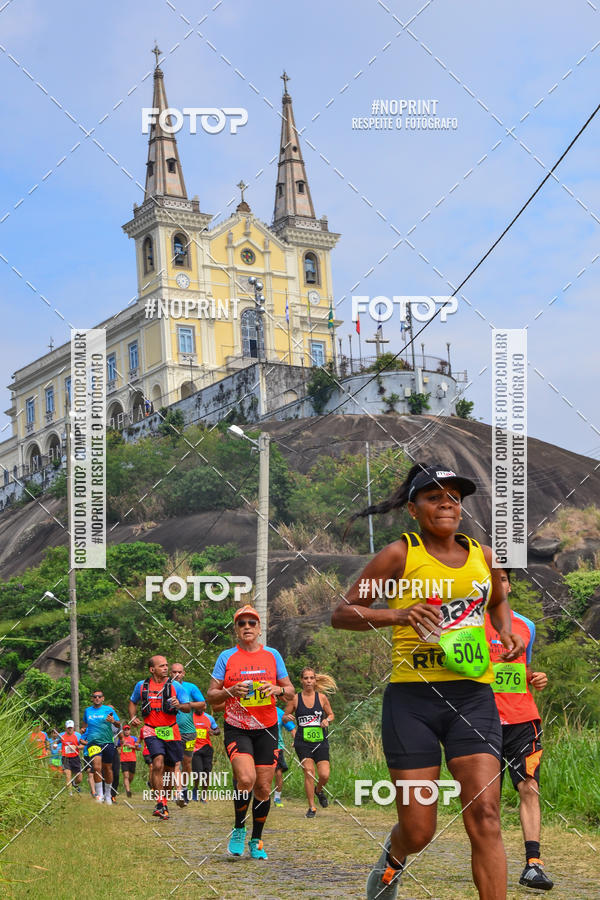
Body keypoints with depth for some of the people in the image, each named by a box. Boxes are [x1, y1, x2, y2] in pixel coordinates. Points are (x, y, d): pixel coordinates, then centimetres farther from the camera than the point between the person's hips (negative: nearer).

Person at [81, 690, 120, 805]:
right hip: (93, 742, 0)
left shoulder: (108, 709, 5)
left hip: (107, 742, 0)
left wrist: (113, 721, -20)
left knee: (108, 769, 8)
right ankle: (99, 794, -11)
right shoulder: (87, 710, 13)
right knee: (97, 767, -19)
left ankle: (108, 794, 25)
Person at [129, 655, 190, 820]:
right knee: (158, 764, -22)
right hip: (152, 731, -1)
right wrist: (132, 717, 6)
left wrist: (179, 705, -21)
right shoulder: (141, 686, 6)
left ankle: (165, 801, 29)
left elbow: (188, 708, 1)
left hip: (171, 732, 1)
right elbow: (132, 702, 23)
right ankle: (161, 804, -20)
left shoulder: (175, 686, 2)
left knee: (169, 769, 8)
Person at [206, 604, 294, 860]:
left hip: (266, 729, 2)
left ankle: (256, 841, 20)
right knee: (246, 778, -23)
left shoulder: (272, 655, 7)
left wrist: (278, 689, -12)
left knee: (263, 788, 2)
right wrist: (231, 691, -17)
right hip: (236, 729, -2)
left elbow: (290, 691, 10)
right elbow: (210, 696, 3)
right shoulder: (226, 657, 3)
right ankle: (238, 829, 0)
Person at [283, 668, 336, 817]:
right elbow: (285, 716, 9)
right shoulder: (295, 698, 1)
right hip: (303, 742, -1)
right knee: (309, 771, -14)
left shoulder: (322, 697, 4)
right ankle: (311, 807, -1)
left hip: (320, 741, 1)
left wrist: (327, 720, -6)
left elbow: (331, 714, 16)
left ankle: (319, 790, 28)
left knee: (324, 775, -8)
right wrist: (287, 718, -14)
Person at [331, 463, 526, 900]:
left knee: (484, 816, -12)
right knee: (418, 831, 2)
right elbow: (342, 613, -2)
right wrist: (397, 615, -18)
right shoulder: (400, 554, -1)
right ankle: (392, 862, 38)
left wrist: (507, 633, 13)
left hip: (473, 696, 3)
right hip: (412, 699, -3)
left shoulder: (483, 556, 12)